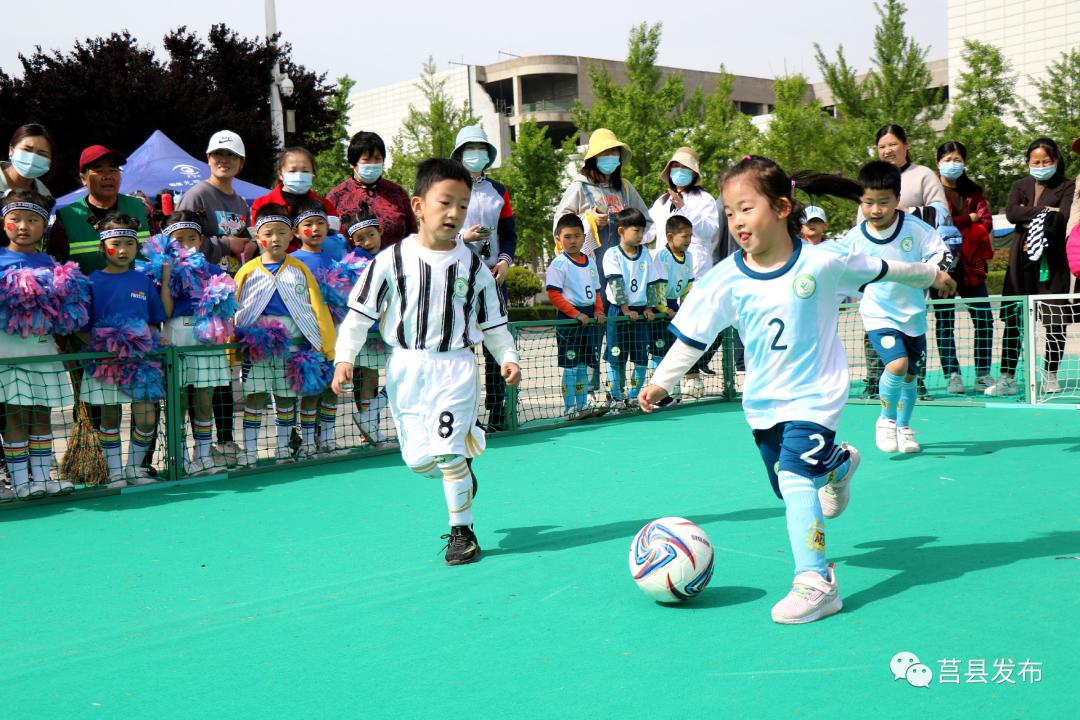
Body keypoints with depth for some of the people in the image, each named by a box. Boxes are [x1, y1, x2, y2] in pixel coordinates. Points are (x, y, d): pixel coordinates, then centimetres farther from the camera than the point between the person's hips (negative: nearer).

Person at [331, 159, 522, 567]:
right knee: (417, 458, 4)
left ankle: (462, 530, 6)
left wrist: (508, 357, -5)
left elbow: (494, 322, 9)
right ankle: (461, 466, 38)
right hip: (406, 367, 1)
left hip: (455, 367, -1)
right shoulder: (393, 259, -4)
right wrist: (344, 357, -10)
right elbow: (360, 312, -2)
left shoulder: (472, 265, 1)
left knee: (447, 451, -10)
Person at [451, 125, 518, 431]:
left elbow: (509, 233, 17)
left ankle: (497, 411, 9)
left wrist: (504, 260, 0)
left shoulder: (499, 191, 16)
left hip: (494, 274, 4)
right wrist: (463, 237, -16)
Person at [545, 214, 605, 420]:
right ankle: (569, 408, 3)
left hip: (589, 318, 7)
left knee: (584, 365, 12)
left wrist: (598, 311, 4)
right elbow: (554, 294, -15)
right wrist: (576, 314, -19)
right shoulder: (559, 264, -9)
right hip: (568, 320, -7)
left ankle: (582, 405, 19)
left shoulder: (590, 262, 13)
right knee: (571, 366, -3)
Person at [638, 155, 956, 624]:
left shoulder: (822, 262, -15)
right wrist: (661, 381, -6)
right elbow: (692, 336, -2)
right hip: (762, 400, 5)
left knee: (795, 477, -24)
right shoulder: (726, 279, -10)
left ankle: (816, 581, -23)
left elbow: (879, 270, 2)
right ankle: (839, 462, 51)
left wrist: (931, 274, 17)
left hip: (813, 395, -5)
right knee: (789, 486, 18)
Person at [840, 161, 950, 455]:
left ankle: (904, 427, 36)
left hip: (913, 315, 3)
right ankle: (887, 420, 1)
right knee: (897, 364, -24)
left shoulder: (915, 227, -9)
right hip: (878, 315, -2)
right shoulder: (854, 238, -9)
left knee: (910, 376, 13)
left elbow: (941, 254, -7)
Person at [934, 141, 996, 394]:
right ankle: (952, 376, 3)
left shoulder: (974, 192, 15)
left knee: (984, 319, 0)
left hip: (971, 264, 4)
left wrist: (955, 228, -13)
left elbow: (986, 222, 3)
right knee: (945, 322, -2)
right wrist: (968, 218, -7)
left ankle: (983, 375, 8)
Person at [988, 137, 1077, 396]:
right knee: (1013, 320, -2)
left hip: (1053, 261, -2)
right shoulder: (1020, 186, 15)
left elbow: (1063, 219, -10)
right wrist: (1045, 211, -9)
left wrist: (1030, 218, -10)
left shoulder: (1067, 187, 7)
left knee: (1055, 321, -1)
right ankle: (1007, 377, 0)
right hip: (1021, 261, 2)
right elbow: (1011, 213, -4)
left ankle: (1051, 376, 11)